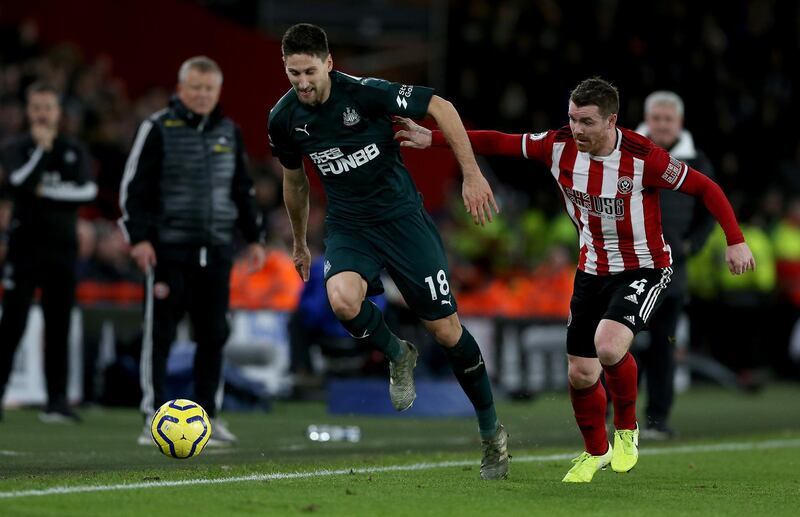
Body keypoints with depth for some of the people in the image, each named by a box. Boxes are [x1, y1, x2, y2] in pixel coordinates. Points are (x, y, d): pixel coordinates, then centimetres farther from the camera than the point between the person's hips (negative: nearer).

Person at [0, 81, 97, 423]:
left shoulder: (75, 151, 10)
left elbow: (88, 190, -4)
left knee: (59, 326, 2)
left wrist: (46, 192, -8)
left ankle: (57, 400, 5)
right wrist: (41, 148, -10)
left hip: (62, 247, 2)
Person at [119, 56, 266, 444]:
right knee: (160, 332, -4)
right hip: (168, 248, -5)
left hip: (216, 248, 5)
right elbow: (133, 187, -4)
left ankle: (207, 415, 13)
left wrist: (252, 238, 17)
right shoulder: (158, 129, -3)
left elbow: (242, 190, 22)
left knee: (214, 334, 5)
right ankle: (153, 416, 0)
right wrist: (139, 238, -13)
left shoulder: (229, 133, 13)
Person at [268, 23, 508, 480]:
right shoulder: (284, 120, -5)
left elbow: (440, 107, -11)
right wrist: (300, 243, 25)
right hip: (348, 225, 3)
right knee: (342, 301, -31)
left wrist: (472, 174, -14)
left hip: (402, 215, -3)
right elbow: (295, 181, 14)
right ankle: (398, 356, 3)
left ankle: (492, 432, 19)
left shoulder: (364, 93, -19)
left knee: (446, 330, -2)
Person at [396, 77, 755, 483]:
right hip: (592, 269, 5)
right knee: (580, 374, 6)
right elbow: (499, 143, -3)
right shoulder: (560, 146, -11)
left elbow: (706, 188, -14)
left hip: (643, 269, -5)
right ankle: (596, 452, 36)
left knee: (608, 347, -29)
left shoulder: (642, 158, -23)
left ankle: (626, 429, 1)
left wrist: (735, 241, -19)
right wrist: (431, 138, -7)